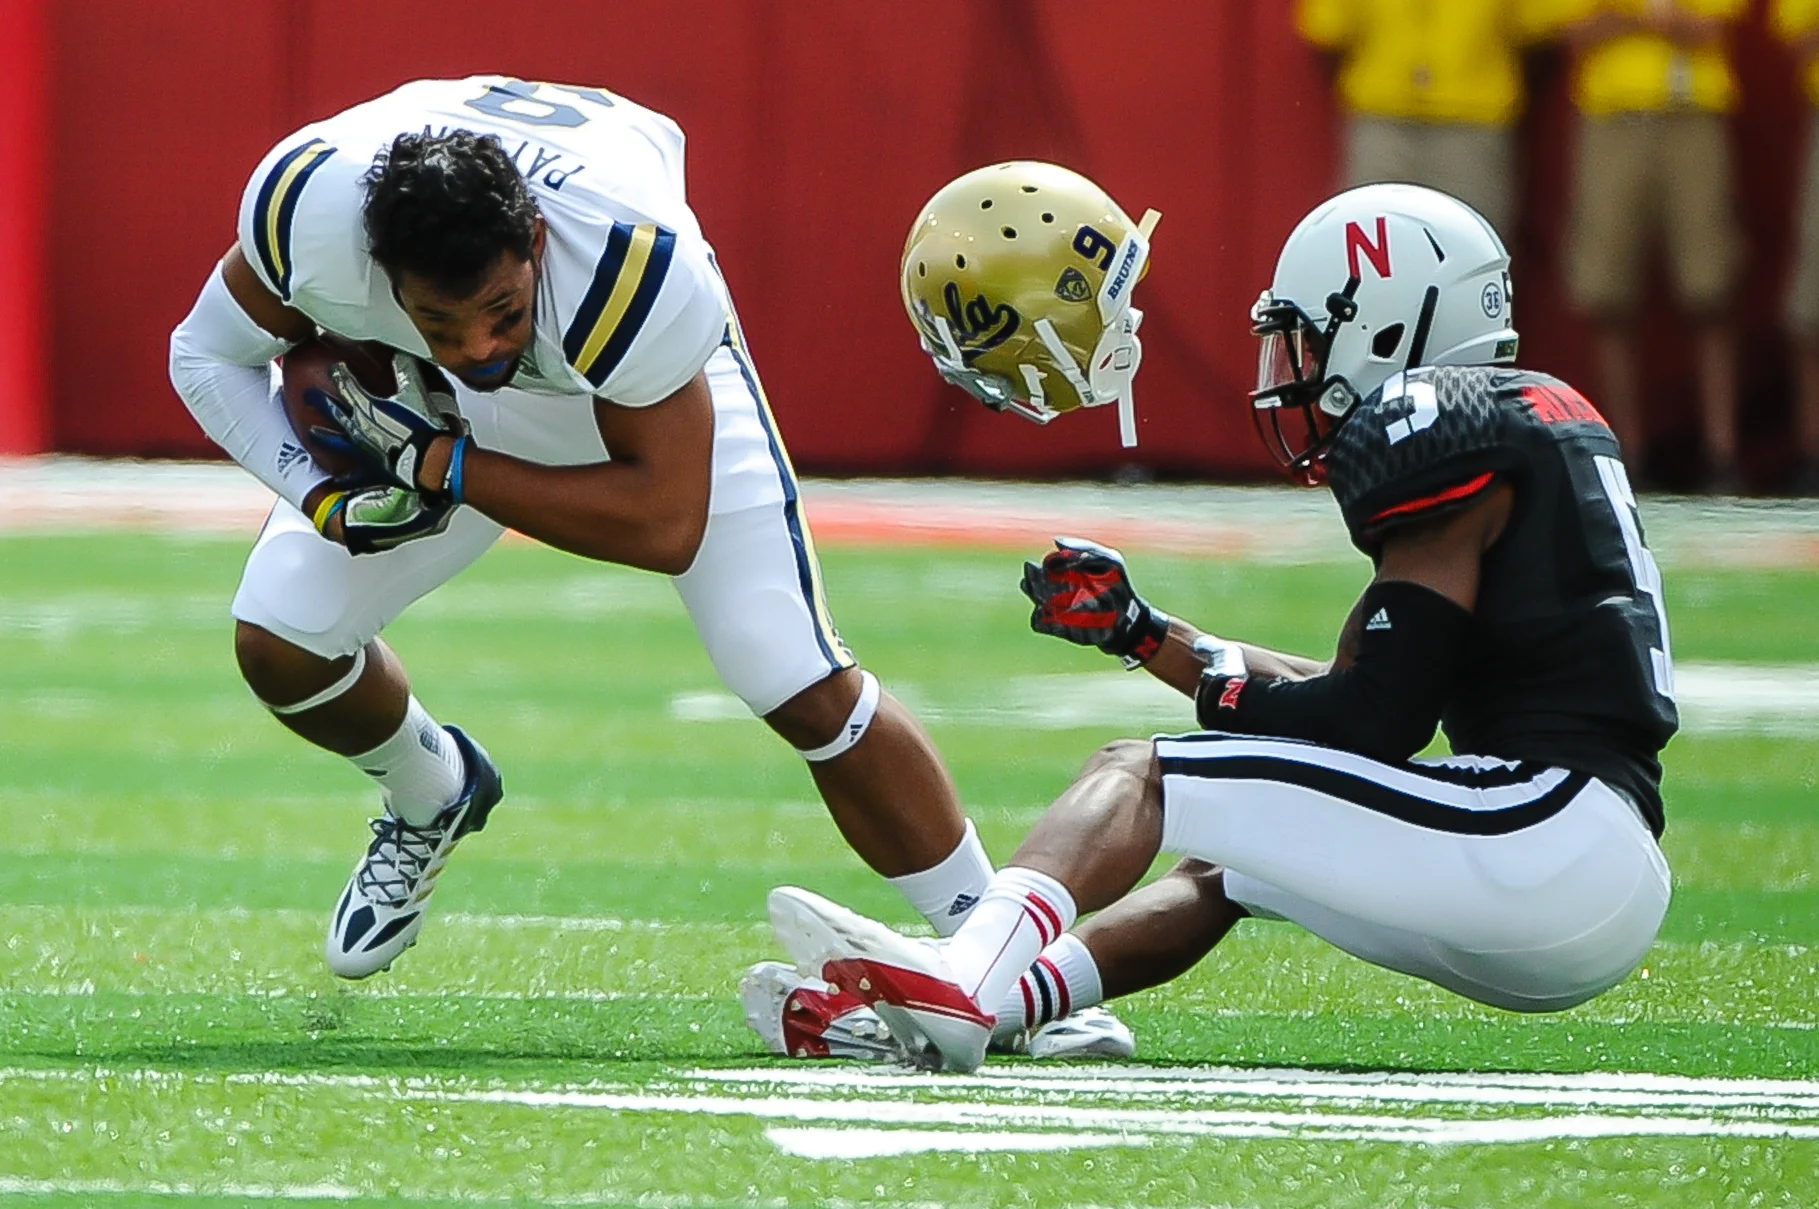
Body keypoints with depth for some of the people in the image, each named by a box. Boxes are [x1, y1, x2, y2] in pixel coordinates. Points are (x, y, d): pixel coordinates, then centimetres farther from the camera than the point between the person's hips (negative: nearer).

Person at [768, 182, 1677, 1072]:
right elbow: (1355, 692, 27)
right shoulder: (1526, 421, 24)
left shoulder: (1433, 426, -6)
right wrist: (1139, 633, 26)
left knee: (1137, 778, -7)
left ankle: (959, 984, -30)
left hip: (1552, 828, -10)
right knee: (1222, 871, 22)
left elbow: (1378, 719, -11)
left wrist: (1226, 696, 6)